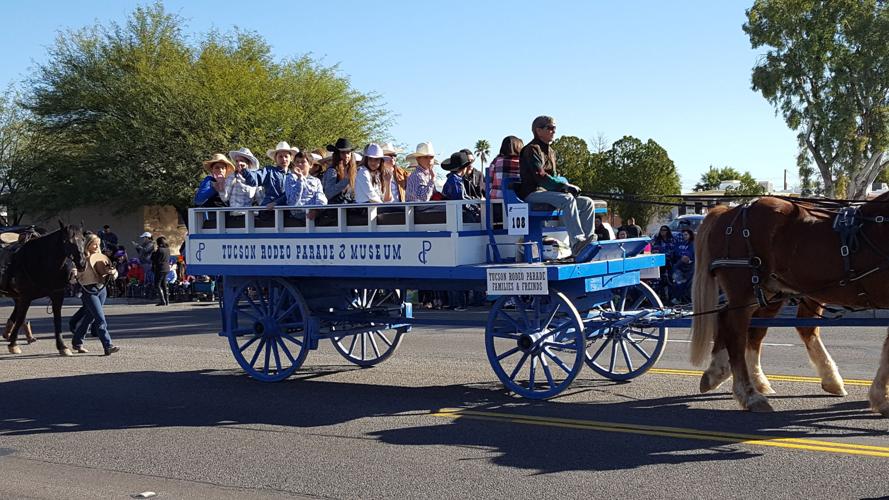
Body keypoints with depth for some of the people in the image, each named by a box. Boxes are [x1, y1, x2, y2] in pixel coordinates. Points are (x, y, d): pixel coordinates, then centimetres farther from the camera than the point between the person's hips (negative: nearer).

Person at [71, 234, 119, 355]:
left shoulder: (101, 257, 12)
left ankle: (77, 343, 30)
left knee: (90, 317, 15)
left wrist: (113, 272, -13)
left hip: (102, 289, 7)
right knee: (100, 319, -13)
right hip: (89, 291, -7)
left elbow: (112, 272, 9)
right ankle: (108, 346, -16)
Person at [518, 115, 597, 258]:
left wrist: (565, 185, 0)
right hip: (533, 194, -9)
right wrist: (565, 186, -19)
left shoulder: (551, 152, 23)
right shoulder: (532, 149, -6)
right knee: (567, 199, -35)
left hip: (548, 192, 9)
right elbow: (540, 177, -18)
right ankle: (577, 243, -43)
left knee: (587, 203, -6)